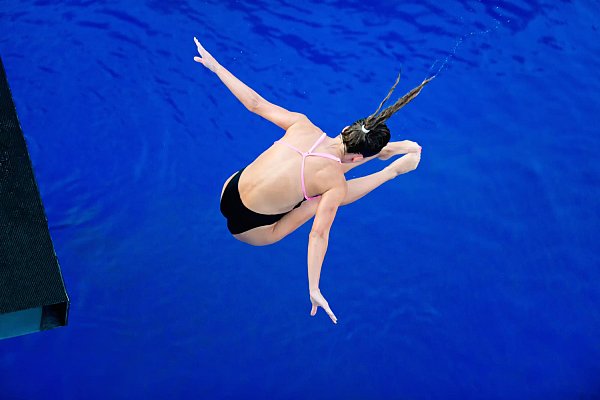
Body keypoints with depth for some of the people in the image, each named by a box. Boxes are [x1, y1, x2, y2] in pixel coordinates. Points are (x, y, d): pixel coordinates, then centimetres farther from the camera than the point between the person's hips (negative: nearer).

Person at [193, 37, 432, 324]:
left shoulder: (301, 124, -13)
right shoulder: (335, 184, -24)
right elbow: (318, 234, -27)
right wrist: (314, 290, -23)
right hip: (249, 230, -5)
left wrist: (214, 66, 5)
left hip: (227, 192, 5)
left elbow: (254, 102, -6)